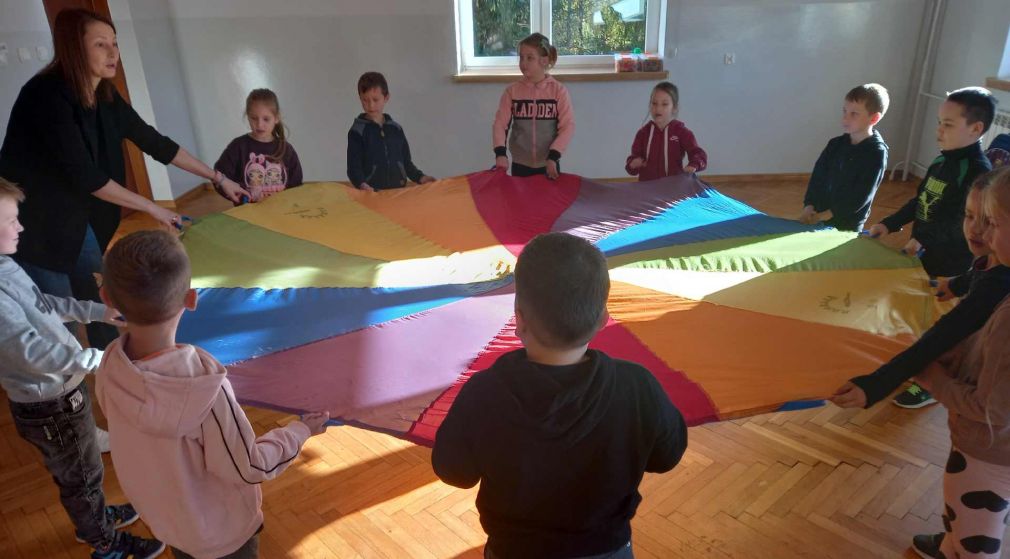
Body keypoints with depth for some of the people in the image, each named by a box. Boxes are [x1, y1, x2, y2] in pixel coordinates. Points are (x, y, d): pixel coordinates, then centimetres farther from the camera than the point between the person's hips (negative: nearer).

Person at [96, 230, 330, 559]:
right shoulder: (204, 389, -40)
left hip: (161, 514, 5)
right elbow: (249, 469, -25)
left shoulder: (111, 364, -22)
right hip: (218, 531, -5)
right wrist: (301, 430, -11)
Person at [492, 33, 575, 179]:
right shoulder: (512, 91, -1)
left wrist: (553, 156, -18)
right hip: (520, 165, 1)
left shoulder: (558, 90, -5)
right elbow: (500, 124, -5)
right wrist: (500, 153, -21)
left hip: (549, 165, -1)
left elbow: (568, 126, -8)